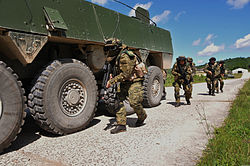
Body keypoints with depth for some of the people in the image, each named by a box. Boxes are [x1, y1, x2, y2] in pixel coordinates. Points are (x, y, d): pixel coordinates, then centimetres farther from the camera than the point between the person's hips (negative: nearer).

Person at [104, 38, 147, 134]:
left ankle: (142, 116, 19)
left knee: (134, 102, -15)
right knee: (118, 100, -4)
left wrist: (112, 81, -24)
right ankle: (121, 125, 0)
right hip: (124, 82, 9)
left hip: (134, 81, -9)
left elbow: (125, 74, -26)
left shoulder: (125, 57, -23)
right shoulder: (118, 57, 8)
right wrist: (112, 77, 6)